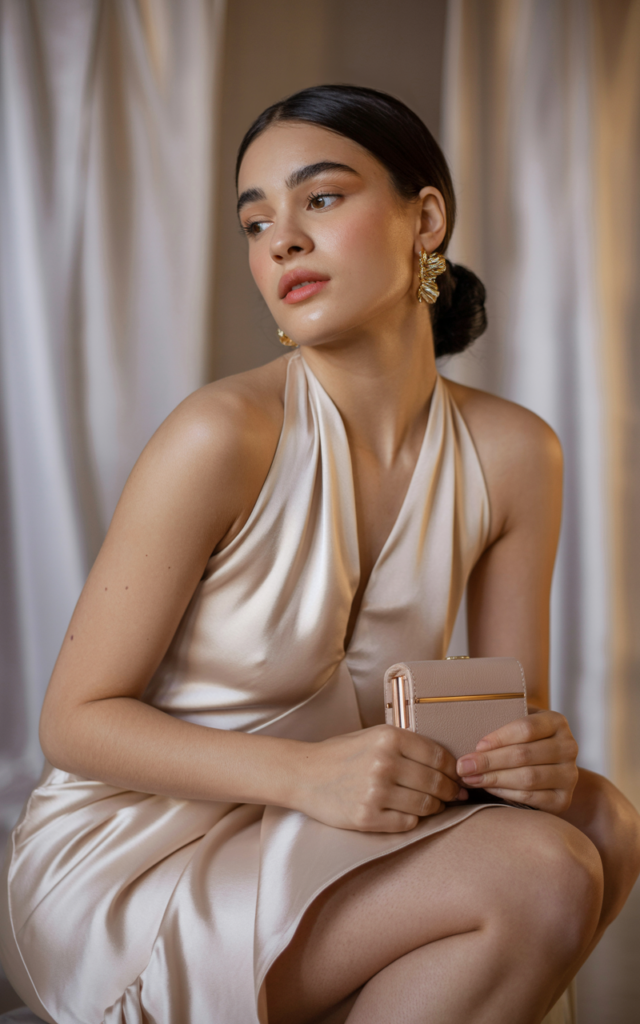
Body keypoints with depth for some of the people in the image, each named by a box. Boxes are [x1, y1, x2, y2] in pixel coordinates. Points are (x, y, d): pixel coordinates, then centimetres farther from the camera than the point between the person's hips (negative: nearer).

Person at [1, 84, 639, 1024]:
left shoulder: (514, 455, -3)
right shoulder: (222, 438, -20)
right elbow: (76, 720, -14)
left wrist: (538, 754, -20)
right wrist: (306, 772, -28)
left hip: (295, 844, 6)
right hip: (121, 867, -5)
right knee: (537, 876, -21)